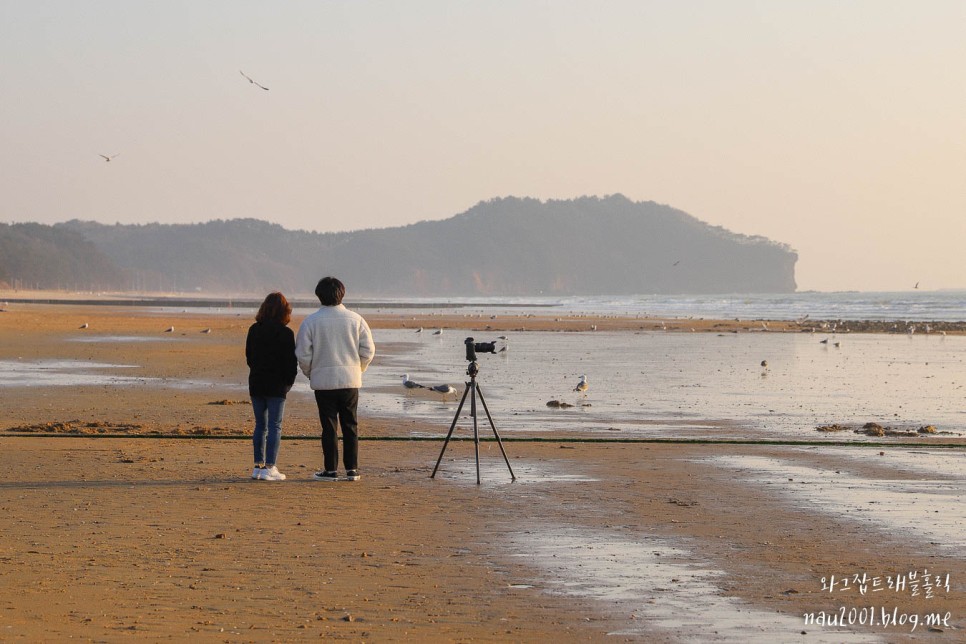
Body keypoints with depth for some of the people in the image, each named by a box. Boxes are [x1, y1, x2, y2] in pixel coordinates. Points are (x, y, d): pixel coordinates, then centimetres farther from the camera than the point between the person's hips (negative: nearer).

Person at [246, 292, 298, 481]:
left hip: (256, 383, 5)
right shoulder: (285, 333, -11)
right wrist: (289, 382, 4)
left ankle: (258, 466, 13)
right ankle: (269, 467, -7)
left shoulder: (254, 330, 4)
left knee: (260, 425, 13)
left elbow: (249, 357, 11)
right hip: (276, 386, -5)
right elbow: (291, 362, -9)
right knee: (275, 426, -2)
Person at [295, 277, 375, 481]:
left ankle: (331, 470, 3)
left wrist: (310, 373, 13)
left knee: (329, 427, 2)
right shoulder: (355, 319, 0)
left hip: (323, 380, -2)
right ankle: (352, 469, 10)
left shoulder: (311, 321, -6)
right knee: (350, 426, 9)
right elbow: (368, 350, 2)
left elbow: (303, 355, -5)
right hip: (350, 380, 2)